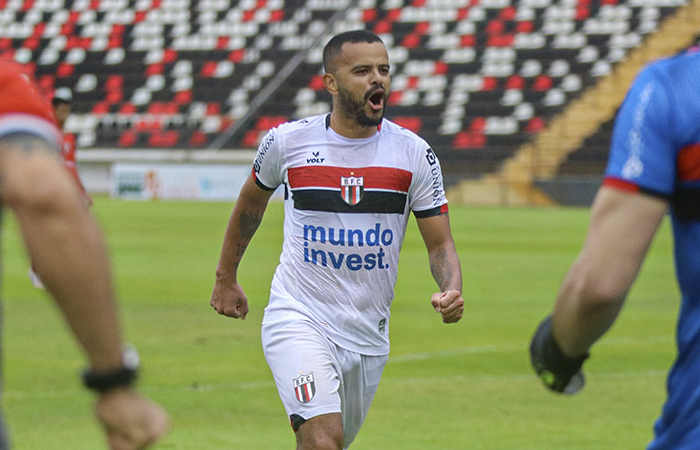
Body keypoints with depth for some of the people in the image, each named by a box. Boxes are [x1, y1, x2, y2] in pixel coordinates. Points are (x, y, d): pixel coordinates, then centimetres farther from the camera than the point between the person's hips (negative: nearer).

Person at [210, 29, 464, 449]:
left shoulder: (414, 153, -2)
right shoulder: (288, 140, -5)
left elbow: (440, 244, 1)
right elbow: (251, 201, 16)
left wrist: (452, 290, -21)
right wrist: (226, 279, 23)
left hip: (369, 333, 3)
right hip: (298, 318, -3)